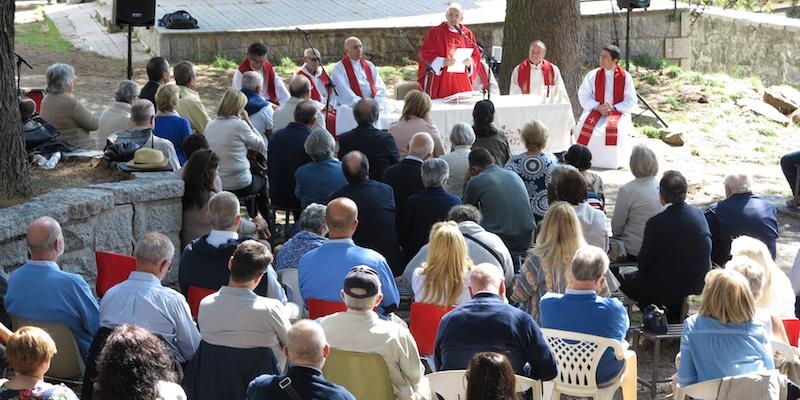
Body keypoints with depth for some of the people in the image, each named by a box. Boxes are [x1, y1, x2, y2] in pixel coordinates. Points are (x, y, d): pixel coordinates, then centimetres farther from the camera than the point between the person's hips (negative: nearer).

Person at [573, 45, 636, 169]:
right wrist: (598, 107, -13)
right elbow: (583, 95, 2)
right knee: (585, 127, -30)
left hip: (619, 111, -2)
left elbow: (631, 101, -1)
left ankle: (614, 162, -16)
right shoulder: (593, 75, 3)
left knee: (614, 129, -35)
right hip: (596, 111, 2)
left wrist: (614, 108, -15)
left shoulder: (625, 77, -1)